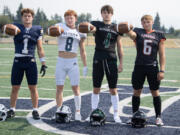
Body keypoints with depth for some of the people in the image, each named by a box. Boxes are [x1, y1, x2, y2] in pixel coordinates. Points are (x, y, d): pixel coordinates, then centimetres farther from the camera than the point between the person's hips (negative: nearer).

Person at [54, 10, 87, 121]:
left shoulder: (80, 32, 10)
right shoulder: (61, 26, 4)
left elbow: (82, 51, 14)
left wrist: (85, 66, 9)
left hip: (73, 62, 1)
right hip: (61, 62, -1)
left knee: (76, 87, -2)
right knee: (59, 87, 3)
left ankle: (78, 112, 4)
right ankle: (58, 111, 13)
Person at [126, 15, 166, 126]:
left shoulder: (158, 35, 3)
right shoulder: (138, 32, 4)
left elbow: (162, 55, 2)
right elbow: (132, 34, -22)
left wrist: (162, 70, -5)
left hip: (153, 67, -1)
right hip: (139, 67, 1)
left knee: (155, 92, 5)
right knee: (136, 92, 8)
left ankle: (158, 117, 16)